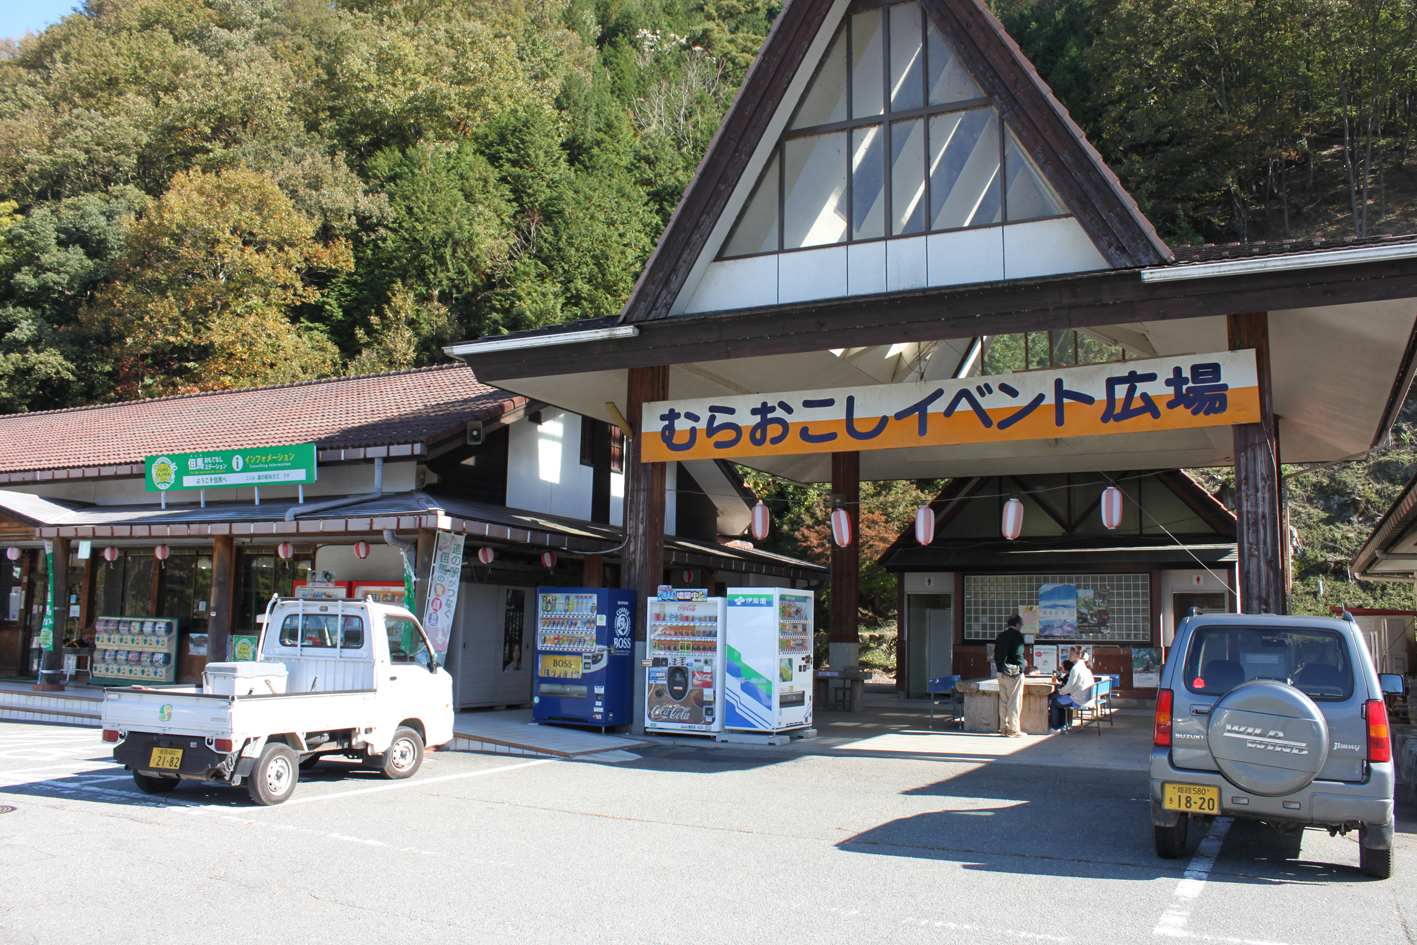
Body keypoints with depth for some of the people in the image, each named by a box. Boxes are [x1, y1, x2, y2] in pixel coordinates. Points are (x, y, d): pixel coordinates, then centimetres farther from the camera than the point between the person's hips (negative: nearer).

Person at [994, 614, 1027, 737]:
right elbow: (1018, 654, -17)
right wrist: (1021, 667, -7)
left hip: (1001, 672, 7)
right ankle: (1013, 729, -2)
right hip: (1014, 672, -7)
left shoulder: (1000, 635, 12)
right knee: (1014, 700, -3)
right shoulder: (1017, 635, -10)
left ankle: (1003, 727, 15)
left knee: (1003, 699, 11)